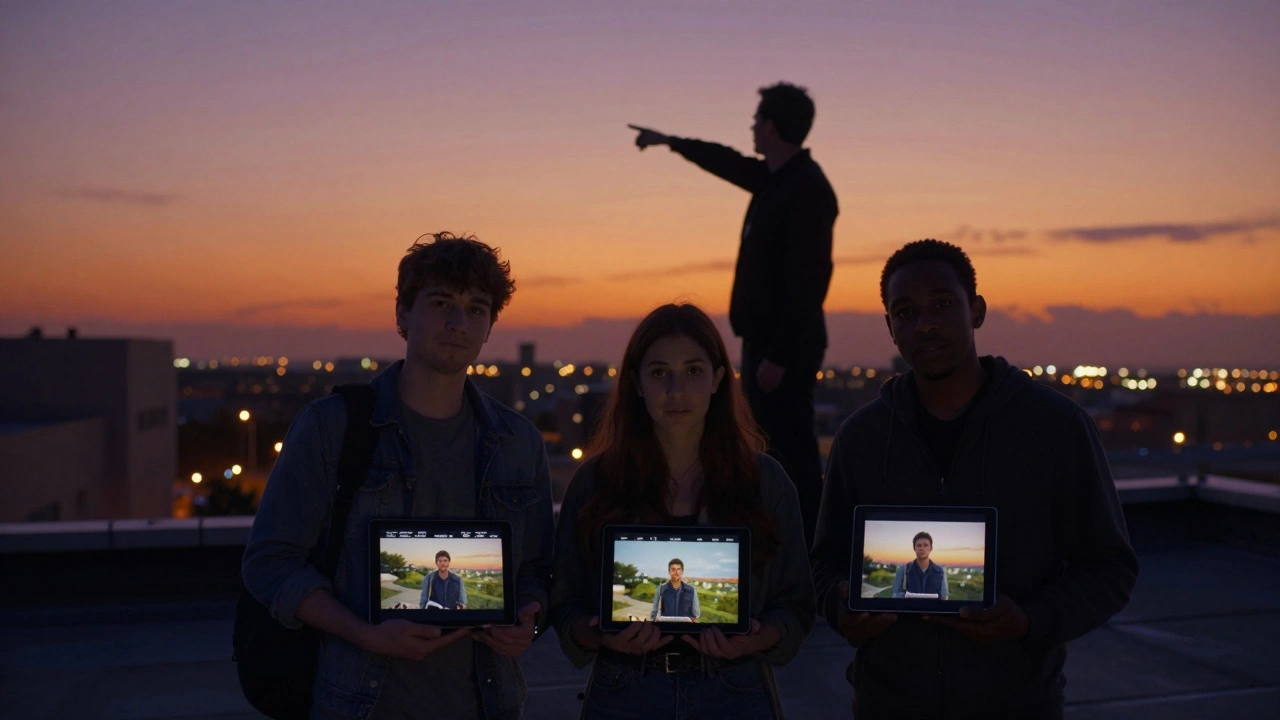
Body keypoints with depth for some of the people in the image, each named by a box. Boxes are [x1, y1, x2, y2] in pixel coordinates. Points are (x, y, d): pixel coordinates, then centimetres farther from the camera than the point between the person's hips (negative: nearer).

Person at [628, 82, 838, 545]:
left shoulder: (807, 189, -15)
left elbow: (806, 281, -21)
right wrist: (671, 141, 46)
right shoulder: (776, 178, 13)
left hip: (785, 347, -10)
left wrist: (778, 356, -23)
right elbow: (730, 164, 34)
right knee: (771, 451, 14)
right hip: (765, 339, 10)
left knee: (792, 453, -8)